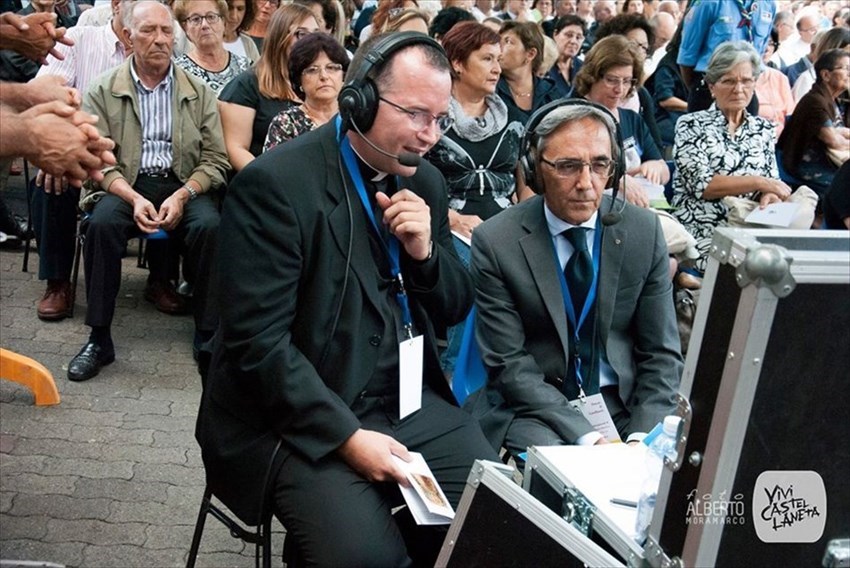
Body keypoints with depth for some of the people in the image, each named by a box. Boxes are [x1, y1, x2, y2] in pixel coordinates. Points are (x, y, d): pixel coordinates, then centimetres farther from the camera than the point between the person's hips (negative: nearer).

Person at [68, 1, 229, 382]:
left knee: (210, 225, -31)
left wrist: (181, 196, -13)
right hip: (125, 185, 0)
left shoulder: (198, 92, 8)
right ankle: (99, 339, -18)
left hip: (184, 185, 1)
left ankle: (207, 336, -18)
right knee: (102, 223, -32)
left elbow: (215, 161, 4)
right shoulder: (104, 91, 5)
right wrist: (134, 199, -19)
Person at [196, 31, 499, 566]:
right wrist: (347, 435, -22)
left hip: (408, 400, 6)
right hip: (301, 413, -6)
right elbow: (259, 341, -18)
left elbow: (456, 308, 12)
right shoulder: (275, 182, -15)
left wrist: (425, 251, -9)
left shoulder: (425, 181, 6)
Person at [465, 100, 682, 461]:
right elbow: (508, 364, -10)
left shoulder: (643, 231, -1)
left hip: (624, 403, 3)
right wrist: (587, 437, -19)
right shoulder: (495, 241, -9)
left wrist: (641, 437, -14)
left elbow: (661, 353, 1)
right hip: (533, 408, -3)